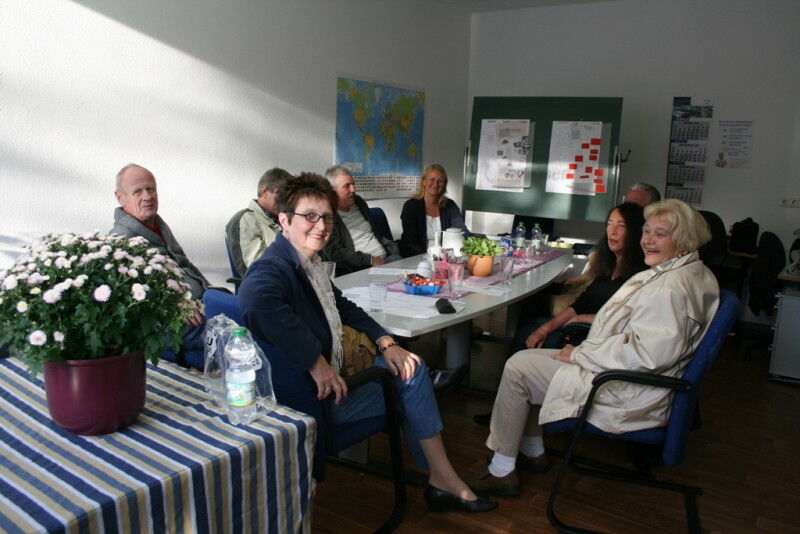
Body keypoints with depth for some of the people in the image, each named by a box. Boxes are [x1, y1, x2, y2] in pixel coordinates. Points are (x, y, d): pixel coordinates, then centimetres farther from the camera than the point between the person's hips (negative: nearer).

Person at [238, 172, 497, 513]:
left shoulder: (308, 261, 6)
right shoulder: (272, 269, -23)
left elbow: (341, 305, 19)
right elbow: (255, 301, -47)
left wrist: (385, 342, 6)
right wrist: (316, 362, -38)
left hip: (331, 375, 9)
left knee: (409, 365, 11)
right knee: (408, 380, -1)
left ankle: (442, 480, 17)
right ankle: (444, 482, 20)